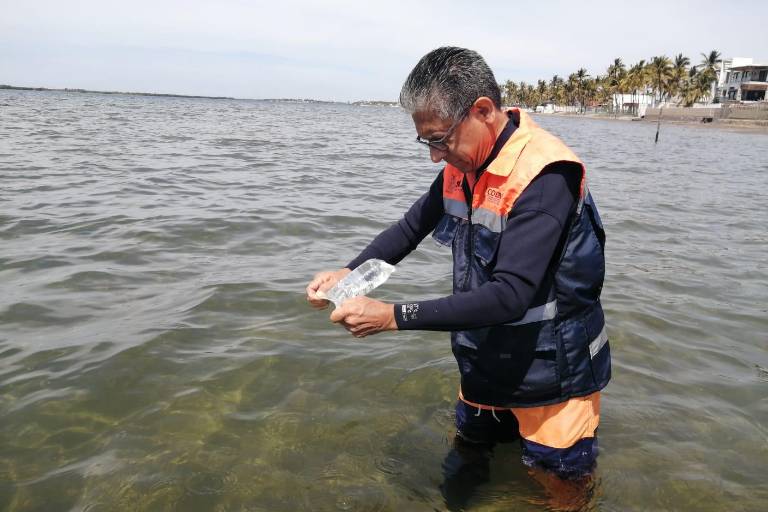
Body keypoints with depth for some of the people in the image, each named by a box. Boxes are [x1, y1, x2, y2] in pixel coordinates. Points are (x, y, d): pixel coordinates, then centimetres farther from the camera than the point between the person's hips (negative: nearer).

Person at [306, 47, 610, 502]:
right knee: (465, 473, 24)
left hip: (550, 383, -6)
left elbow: (509, 296, -33)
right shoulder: (463, 165, -3)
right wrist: (350, 273, -7)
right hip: (483, 371, 7)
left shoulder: (545, 175, -28)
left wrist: (393, 316, -33)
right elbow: (411, 228, 9)